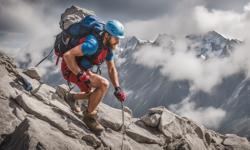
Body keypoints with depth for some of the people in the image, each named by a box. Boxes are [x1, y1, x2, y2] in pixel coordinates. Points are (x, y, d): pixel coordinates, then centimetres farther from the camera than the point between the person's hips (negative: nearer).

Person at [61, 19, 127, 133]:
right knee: (103, 84, -23)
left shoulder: (108, 47, -2)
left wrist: (117, 88, -1)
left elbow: (111, 69, 9)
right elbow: (67, 55, -37)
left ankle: (72, 97, 39)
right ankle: (89, 116, -8)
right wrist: (81, 76, -35)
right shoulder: (93, 44, -30)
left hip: (83, 69, 9)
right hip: (70, 68, -9)